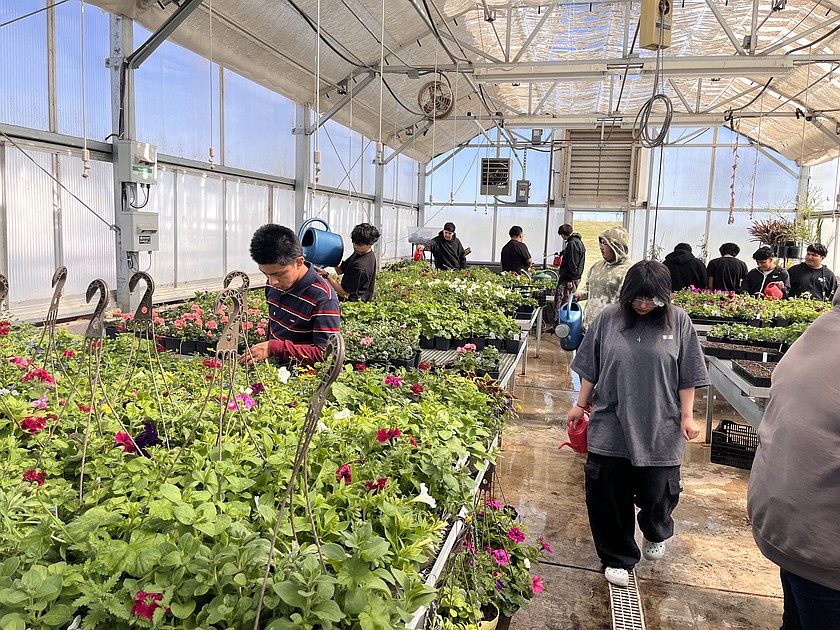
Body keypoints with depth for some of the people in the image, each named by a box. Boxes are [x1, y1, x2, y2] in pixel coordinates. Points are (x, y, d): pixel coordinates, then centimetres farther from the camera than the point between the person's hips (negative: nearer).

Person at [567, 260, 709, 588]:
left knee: (656, 493, 10)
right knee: (609, 496, 4)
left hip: (660, 429, 0)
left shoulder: (678, 321, -2)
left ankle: (656, 534, 45)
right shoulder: (609, 318, 0)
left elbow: (687, 376, 3)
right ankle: (618, 558, 25)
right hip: (610, 426, 1)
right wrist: (580, 405, 8)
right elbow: (591, 368, 7)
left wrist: (687, 416, 0)